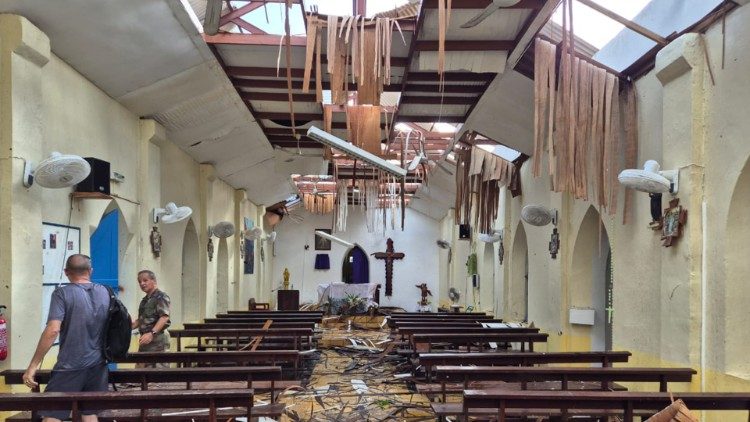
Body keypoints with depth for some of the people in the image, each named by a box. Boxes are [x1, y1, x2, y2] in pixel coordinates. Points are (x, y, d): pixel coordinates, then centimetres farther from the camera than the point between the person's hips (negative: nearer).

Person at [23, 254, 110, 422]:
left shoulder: (62, 293, -9)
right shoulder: (105, 293, 7)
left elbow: (53, 330, -18)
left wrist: (33, 366, -14)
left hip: (70, 366, -5)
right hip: (98, 365, 5)